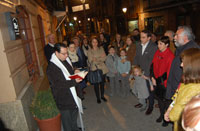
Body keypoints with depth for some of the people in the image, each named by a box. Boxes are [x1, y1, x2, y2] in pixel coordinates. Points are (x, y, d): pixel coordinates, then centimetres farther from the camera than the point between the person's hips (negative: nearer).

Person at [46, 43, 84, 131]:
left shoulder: (66, 61, 2)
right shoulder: (51, 67, -23)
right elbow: (58, 85, -27)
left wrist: (75, 72, -4)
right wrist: (74, 81, -29)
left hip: (73, 94, 8)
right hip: (64, 99, -8)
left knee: (74, 113, 27)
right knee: (67, 119, 12)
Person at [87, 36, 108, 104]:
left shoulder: (101, 49, 5)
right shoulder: (89, 51, -3)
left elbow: (104, 58, -2)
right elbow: (91, 61, -12)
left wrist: (96, 59, -13)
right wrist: (100, 58, -11)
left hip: (102, 68, 3)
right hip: (94, 69, -2)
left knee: (102, 83, 11)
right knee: (96, 84, 5)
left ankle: (102, 96, 32)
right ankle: (98, 98, 23)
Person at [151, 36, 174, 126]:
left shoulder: (170, 55, -18)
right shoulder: (157, 53, 2)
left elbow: (169, 71, -19)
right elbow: (153, 65, 6)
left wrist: (161, 81, -15)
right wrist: (153, 77, -2)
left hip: (164, 83, -6)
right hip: (157, 81, 6)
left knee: (165, 100, 8)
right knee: (159, 98, 18)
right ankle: (161, 115, 39)